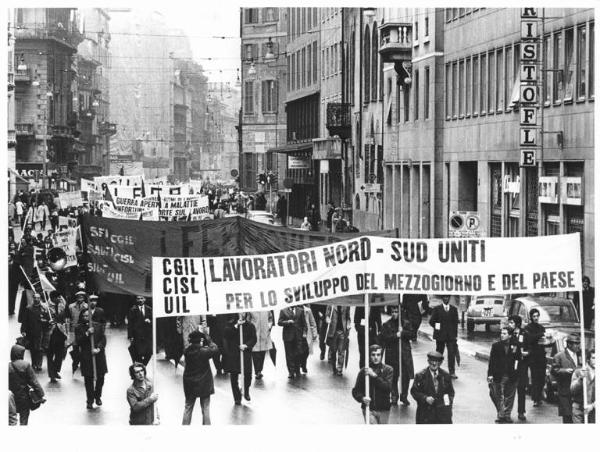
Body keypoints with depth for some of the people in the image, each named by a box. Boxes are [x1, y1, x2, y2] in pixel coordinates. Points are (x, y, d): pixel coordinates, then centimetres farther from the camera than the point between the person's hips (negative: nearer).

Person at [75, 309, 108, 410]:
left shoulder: (98, 325, 6)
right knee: (88, 379, 0)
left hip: (99, 355, 2)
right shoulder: (79, 328, 1)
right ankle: (90, 401, 11)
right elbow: (78, 341, -9)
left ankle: (98, 396, 29)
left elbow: (103, 339, 2)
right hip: (86, 357, -2)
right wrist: (87, 333, -21)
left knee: (100, 378, 6)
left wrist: (98, 348, -14)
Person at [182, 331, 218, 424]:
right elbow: (215, 349, -7)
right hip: (203, 385, -3)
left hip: (189, 385, 3)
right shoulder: (204, 352, -20)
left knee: (188, 408, 14)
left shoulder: (187, 352, -10)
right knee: (205, 408, 7)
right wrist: (209, 340, 2)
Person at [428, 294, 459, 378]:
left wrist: (455, 335, 5)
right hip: (440, 336, -1)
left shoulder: (454, 309, 9)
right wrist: (437, 327, -2)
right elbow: (431, 321, 3)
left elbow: (456, 322, 11)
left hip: (451, 336, 1)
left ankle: (452, 372, -6)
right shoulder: (437, 309, 2)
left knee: (452, 353, -8)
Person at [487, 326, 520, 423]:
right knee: (499, 397, 2)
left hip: (511, 377, 1)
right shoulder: (496, 346, 2)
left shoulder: (515, 346, 2)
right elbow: (491, 361, -1)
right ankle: (500, 416, 12)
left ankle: (507, 416, 18)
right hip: (498, 376, -1)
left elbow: (517, 359, 10)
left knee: (509, 397, 8)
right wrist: (490, 374, -6)